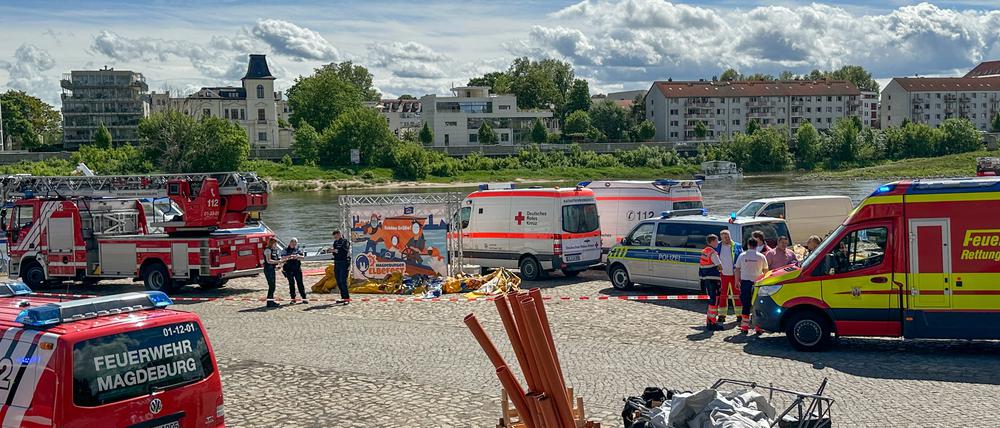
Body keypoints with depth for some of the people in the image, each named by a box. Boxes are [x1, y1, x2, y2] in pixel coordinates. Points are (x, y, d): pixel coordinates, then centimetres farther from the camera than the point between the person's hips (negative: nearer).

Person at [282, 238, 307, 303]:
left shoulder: (298, 249, 10)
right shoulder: (286, 249, 6)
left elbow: (302, 257, 1)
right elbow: (282, 257, -5)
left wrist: (298, 256, -20)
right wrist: (289, 256, -21)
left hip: (297, 268, 0)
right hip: (289, 269, 0)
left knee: (300, 282, -2)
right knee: (291, 283, 3)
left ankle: (304, 298, -1)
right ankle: (293, 298, 9)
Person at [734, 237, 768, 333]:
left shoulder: (742, 256, 1)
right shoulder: (761, 256, -1)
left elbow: (737, 269, 4)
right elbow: (765, 270, 4)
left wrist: (737, 281, 13)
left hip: (745, 281, 1)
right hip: (757, 282, -1)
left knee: (746, 304, 5)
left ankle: (744, 326, 4)